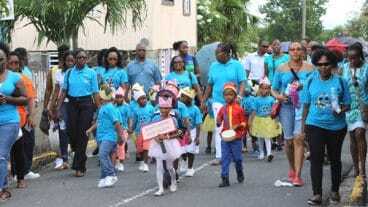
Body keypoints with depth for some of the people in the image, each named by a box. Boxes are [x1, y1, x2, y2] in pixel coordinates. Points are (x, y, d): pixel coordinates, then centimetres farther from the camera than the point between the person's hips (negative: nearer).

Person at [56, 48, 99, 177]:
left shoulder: (91, 73, 3)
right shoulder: (69, 73, 10)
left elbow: (95, 93, 1)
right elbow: (64, 91, 11)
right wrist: (58, 108, 6)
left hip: (86, 104, -2)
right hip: (72, 104, 2)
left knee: (82, 133, -4)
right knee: (71, 131, -7)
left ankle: (79, 167, 1)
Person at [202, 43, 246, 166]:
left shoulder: (236, 65, 0)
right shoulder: (214, 66, 9)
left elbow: (242, 83, -5)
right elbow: (210, 85, 14)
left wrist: (239, 96, -21)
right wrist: (203, 101, 13)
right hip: (218, 101, 2)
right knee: (219, 128, -4)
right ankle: (219, 156, -3)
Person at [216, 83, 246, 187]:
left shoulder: (239, 108, -1)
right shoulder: (223, 109, 6)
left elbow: (243, 122, 4)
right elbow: (218, 122, 12)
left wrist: (238, 126, -15)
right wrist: (218, 122, -10)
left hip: (236, 137, -2)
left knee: (237, 158, 9)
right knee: (225, 159, -2)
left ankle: (240, 174, 35)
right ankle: (225, 179, 0)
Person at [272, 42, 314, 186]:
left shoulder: (309, 69, 5)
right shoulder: (281, 69, 10)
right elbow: (274, 89, 13)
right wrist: (278, 96, -8)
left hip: (303, 106, -2)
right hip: (286, 106, 2)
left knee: (299, 138, -14)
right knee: (289, 140, 6)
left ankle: (297, 175, -13)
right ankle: (292, 168, 31)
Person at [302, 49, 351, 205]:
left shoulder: (340, 81, -2)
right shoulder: (311, 81, 3)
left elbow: (347, 104, 1)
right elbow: (306, 105, 9)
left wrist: (341, 110, -20)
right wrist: (303, 126, 8)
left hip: (336, 126, 0)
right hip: (315, 125, 0)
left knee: (335, 159, 12)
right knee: (316, 159, -7)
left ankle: (334, 191, 26)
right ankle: (317, 194, -4)